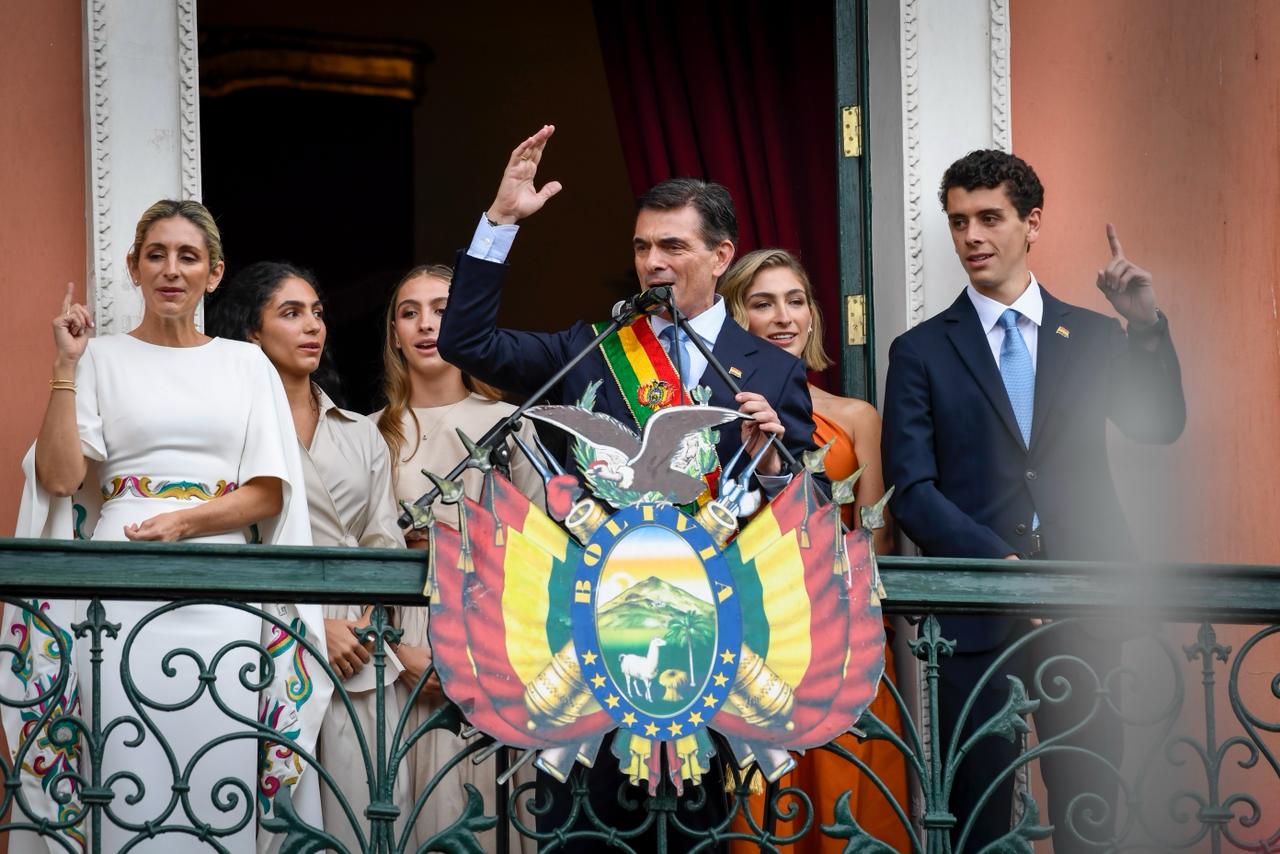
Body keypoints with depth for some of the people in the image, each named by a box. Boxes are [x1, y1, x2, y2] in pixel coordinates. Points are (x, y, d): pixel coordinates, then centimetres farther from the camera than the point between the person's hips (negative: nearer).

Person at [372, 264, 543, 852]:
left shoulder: (509, 422, 7)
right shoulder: (376, 433, 7)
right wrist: (402, 649, -8)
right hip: (405, 634, 0)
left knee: (490, 790, -5)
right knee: (423, 796, -4)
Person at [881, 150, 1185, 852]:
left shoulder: (1094, 338, 11)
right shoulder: (922, 352, 5)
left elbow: (1160, 426, 0)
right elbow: (911, 490, -2)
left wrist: (1146, 326, -13)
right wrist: (1000, 562, -14)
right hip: (976, 611, -1)